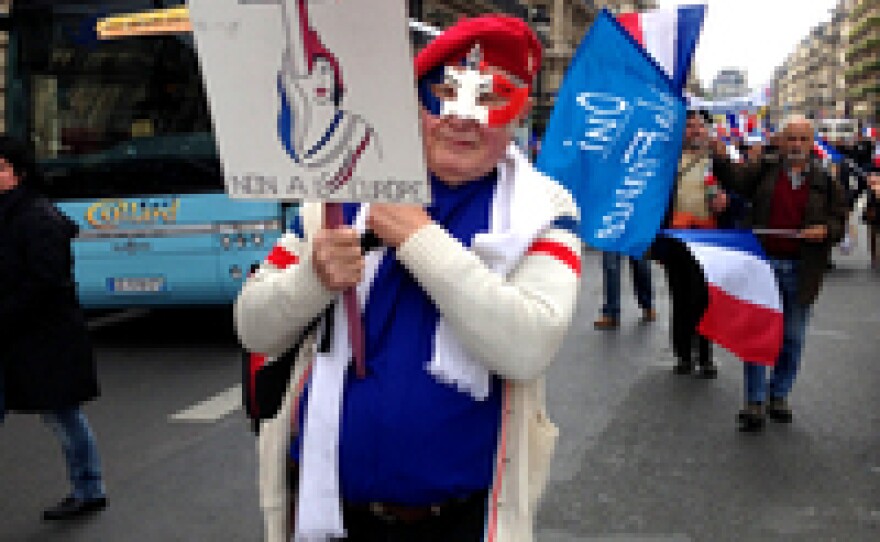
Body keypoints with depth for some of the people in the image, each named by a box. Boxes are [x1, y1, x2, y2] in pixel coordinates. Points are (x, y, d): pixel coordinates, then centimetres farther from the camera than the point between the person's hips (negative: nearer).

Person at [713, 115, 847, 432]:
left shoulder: (824, 182, 5)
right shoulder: (765, 171, 5)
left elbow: (839, 221, 8)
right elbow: (733, 180, -8)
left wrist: (825, 230, -13)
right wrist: (718, 156, -24)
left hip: (801, 271, 1)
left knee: (792, 339, 10)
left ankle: (779, 395, 26)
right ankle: (755, 402, 8)